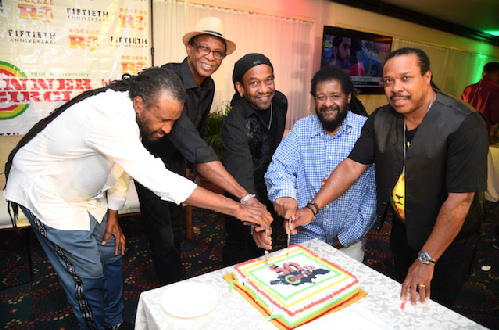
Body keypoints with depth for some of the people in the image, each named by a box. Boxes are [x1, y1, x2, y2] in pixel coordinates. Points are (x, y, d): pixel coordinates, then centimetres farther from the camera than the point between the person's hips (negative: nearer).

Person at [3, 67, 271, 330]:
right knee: (87, 273, -3)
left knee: (110, 253, 11)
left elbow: (121, 163, 4)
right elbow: (158, 180, -45)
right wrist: (235, 208, -44)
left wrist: (112, 214, 2)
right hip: (45, 190, -7)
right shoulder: (108, 118, -39)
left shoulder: (128, 109, -10)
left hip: (79, 190, 8)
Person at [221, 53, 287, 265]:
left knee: (260, 241, 25)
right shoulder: (235, 125, -34)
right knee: (238, 241, 8)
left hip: (270, 183, 7)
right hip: (244, 191, -6)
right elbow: (242, 177, -43)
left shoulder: (280, 101, -12)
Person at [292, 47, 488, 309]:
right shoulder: (380, 120, -9)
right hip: (402, 228, 5)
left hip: (448, 238, -4)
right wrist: (312, 208, -19)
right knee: (403, 301, 24)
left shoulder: (464, 124, -26)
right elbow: (352, 165, -9)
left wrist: (426, 260, -23)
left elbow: (459, 200, -27)